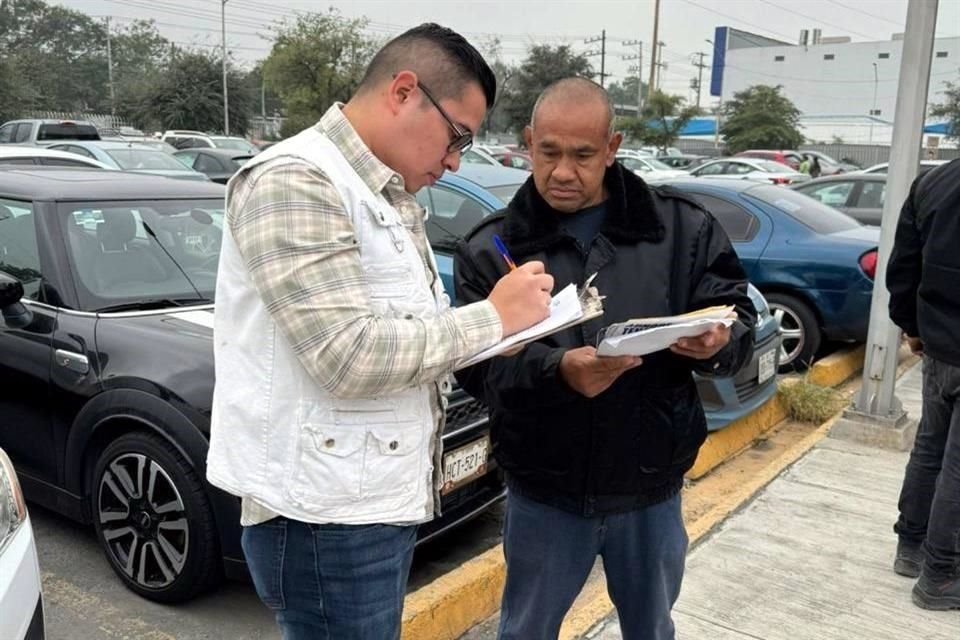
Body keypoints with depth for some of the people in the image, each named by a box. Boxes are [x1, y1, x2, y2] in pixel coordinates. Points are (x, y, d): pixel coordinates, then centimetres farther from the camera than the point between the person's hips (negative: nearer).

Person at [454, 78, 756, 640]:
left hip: (651, 488, 2)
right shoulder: (491, 247, -6)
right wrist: (557, 370, -33)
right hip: (544, 492, -1)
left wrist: (718, 344, -24)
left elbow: (739, 314, -1)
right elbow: (475, 362, -14)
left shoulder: (682, 226, -3)